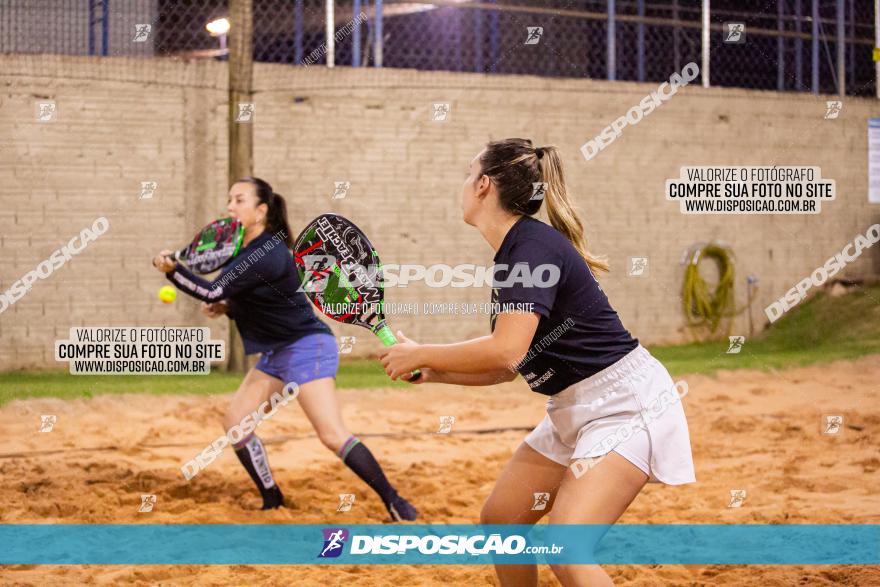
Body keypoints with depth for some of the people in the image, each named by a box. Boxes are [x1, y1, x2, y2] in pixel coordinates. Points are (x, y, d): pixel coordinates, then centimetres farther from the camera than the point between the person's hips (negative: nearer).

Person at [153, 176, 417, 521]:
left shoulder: (265, 254, -21)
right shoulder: (245, 250, 8)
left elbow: (214, 292, -24)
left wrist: (172, 270, -24)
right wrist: (227, 308, 2)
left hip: (306, 348, -10)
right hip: (276, 353, 10)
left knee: (332, 435, -19)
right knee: (235, 423, 7)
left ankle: (394, 503, -12)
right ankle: (272, 503, 17)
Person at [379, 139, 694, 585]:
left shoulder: (532, 246, -19)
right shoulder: (510, 254, 10)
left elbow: (506, 352, -28)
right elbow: (507, 367, 15)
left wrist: (419, 354, -16)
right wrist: (433, 372, 4)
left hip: (624, 403, -10)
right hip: (574, 411, 10)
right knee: (499, 520, 13)